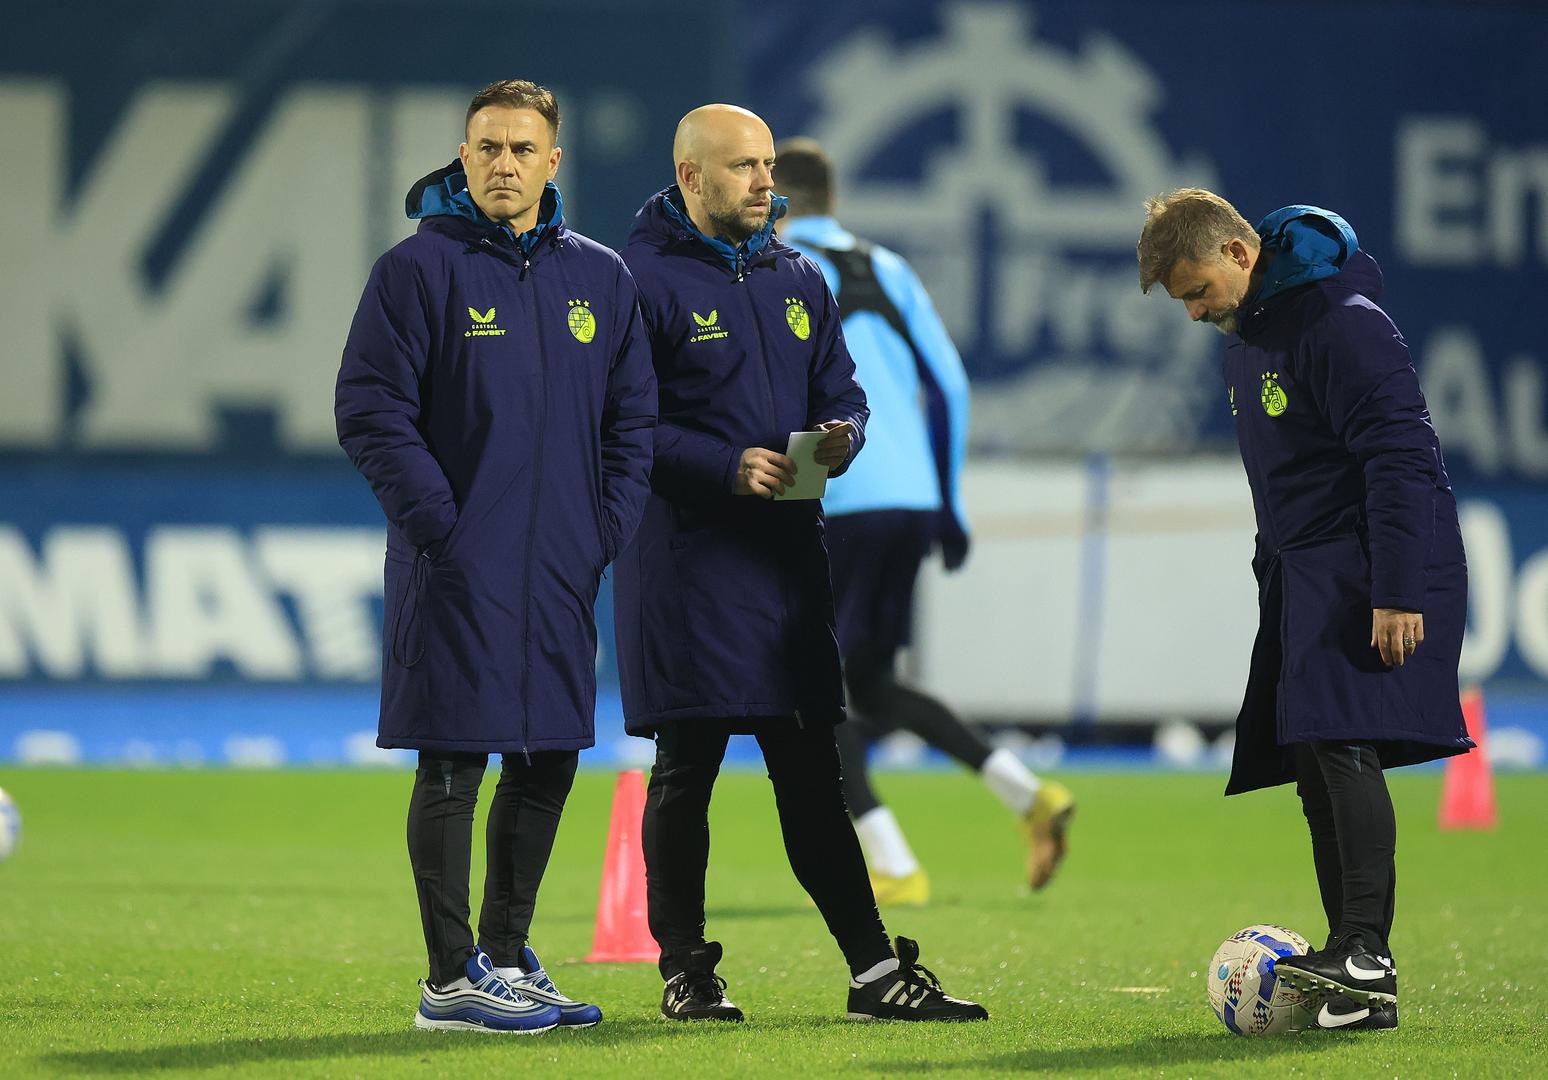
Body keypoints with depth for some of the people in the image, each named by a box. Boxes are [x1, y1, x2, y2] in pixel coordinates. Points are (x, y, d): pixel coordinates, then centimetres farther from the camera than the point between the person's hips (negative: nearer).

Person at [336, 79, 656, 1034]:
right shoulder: (420, 269, -6)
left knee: (548, 761, 10)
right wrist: (445, 526, -14)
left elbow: (633, 418, 14)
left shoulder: (600, 278, 10)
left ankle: (507, 953, 21)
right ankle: (452, 978, 0)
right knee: (455, 763, -4)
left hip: (563, 573, 6)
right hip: (457, 572, -6)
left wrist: (605, 532, 3)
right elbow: (370, 411, -9)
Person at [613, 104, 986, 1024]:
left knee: (812, 774, 7)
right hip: (687, 560, -6)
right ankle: (686, 973, 10)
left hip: (789, 558, 6)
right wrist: (726, 467, -22)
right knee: (686, 771, 1)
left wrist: (839, 437, -4)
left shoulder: (797, 280, 15)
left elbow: (841, 393, 19)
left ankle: (877, 972, 6)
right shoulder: (644, 278, -7)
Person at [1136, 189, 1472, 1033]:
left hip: (1376, 575, -9)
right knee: (1316, 765, 4)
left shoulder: (1342, 324, -17)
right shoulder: (1246, 336, 14)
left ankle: (1365, 954, -28)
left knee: (1341, 742, -22)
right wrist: (1276, 576, 23)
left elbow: (1401, 457, -21)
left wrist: (1398, 591, -25)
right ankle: (1359, 986, 4)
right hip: (1303, 576, 10)